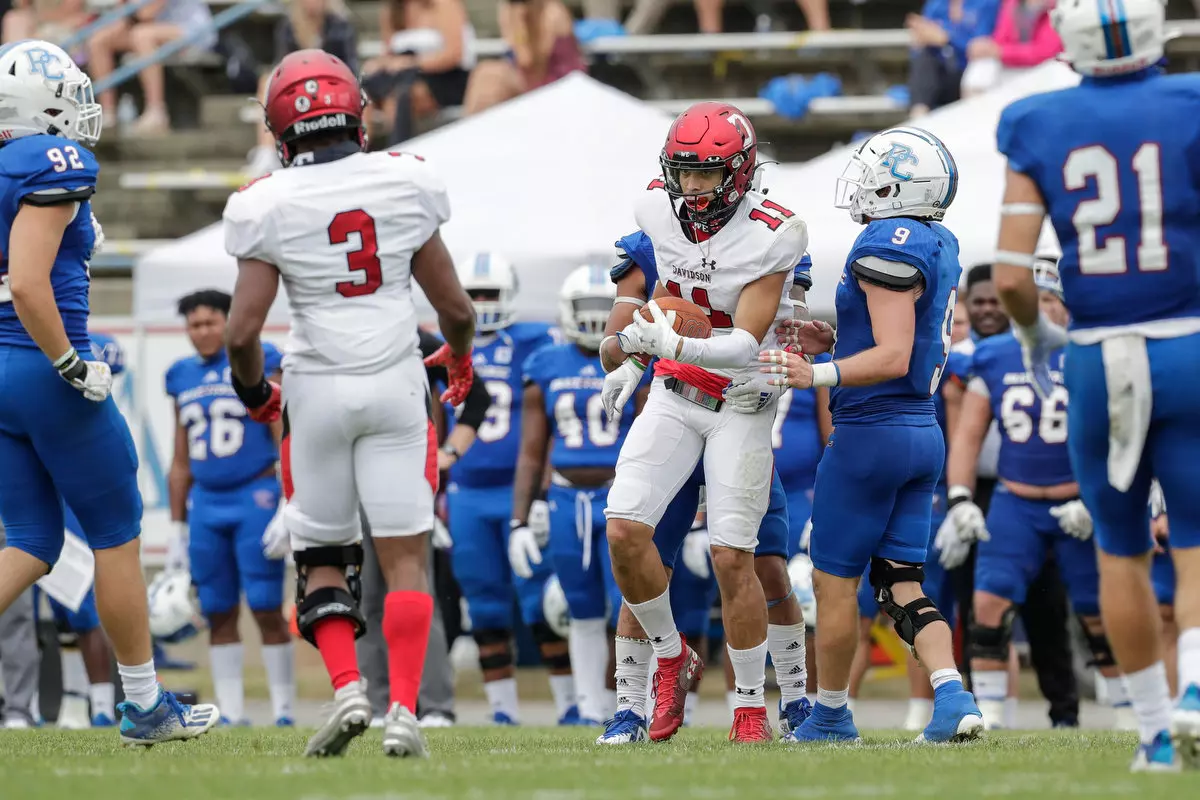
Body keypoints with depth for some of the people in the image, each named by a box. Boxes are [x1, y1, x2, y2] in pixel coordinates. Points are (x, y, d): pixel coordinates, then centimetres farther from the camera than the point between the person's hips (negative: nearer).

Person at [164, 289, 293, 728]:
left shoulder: (258, 365, -3)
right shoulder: (184, 378, 13)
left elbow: (285, 444, -4)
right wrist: (177, 528, 18)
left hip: (256, 496, -5)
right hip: (205, 502, 5)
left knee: (267, 609, -6)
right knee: (218, 613, 5)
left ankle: (283, 711, -1)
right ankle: (231, 713, 10)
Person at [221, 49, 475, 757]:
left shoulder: (269, 206, -7)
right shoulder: (405, 185, -2)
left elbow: (242, 331, -10)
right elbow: (456, 307, 4)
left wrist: (253, 391, 10)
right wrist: (460, 354, 26)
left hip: (318, 387, -1)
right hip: (395, 381, 1)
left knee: (323, 555, 13)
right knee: (405, 556, 4)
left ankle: (347, 687, -4)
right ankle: (404, 712, -6)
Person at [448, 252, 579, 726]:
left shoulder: (533, 347, -3)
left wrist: (542, 495, -11)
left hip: (520, 492, -4)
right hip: (468, 495, 4)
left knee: (542, 603, -7)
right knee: (485, 609, 5)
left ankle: (569, 702, 0)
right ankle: (503, 709, 11)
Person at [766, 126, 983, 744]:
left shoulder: (888, 247, -18)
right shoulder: (940, 247, 12)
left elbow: (893, 359, -23)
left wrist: (818, 375, -30)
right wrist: (835, 344, 20)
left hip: (872, 431, -9)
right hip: (923, 432, 9)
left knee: (834, 580, 6)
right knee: (900, 585, 8)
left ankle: (830, 716, 17)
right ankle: (953, 699, -10)